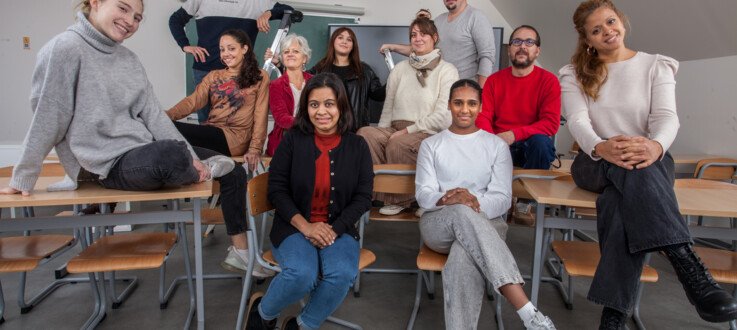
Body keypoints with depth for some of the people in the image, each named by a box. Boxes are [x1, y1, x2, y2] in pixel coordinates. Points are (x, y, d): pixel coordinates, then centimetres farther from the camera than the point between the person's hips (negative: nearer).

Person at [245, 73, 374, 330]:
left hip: (338, 228, 2)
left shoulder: (358, 146, 3)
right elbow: (276, 189, -2)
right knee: (302, 274, -31)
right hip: (294, 227, -1)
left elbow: (363, 197, 2)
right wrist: (305, 226, -14)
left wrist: (334, 229, -12)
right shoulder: (293, 139, 0)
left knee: (342, 274, -29)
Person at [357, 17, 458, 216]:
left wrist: (407, 130, -13)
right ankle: (376, 189, -17)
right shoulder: (400, 69, 18)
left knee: (397, 144, -34)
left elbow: (443, 117, -7)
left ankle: (399, 199, -12)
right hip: (395, 130, 4)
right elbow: (388, 109, 16)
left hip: (429, 134, -4)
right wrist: (381, 133, -3)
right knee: (365, 134, -26)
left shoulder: (447, 71, 3)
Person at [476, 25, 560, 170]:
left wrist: (514, 134, -23)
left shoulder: (548, 80, 0)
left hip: (532, 144, -1)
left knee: (541, 141, -33)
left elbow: (551, 123, -10)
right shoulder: (494, 80, 9)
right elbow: (482, 117, 1)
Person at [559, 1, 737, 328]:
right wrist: (601, 147, -37)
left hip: (648, 161, 1)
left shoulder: (656, 66, 9)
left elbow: (667, 116, -10)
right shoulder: (574, 74, 9)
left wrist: (656, 145, -38)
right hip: (595, 163, 0)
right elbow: (577, 120, -10)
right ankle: (690, 267, -54)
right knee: (628, 168, -40)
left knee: (622, 199, -39)